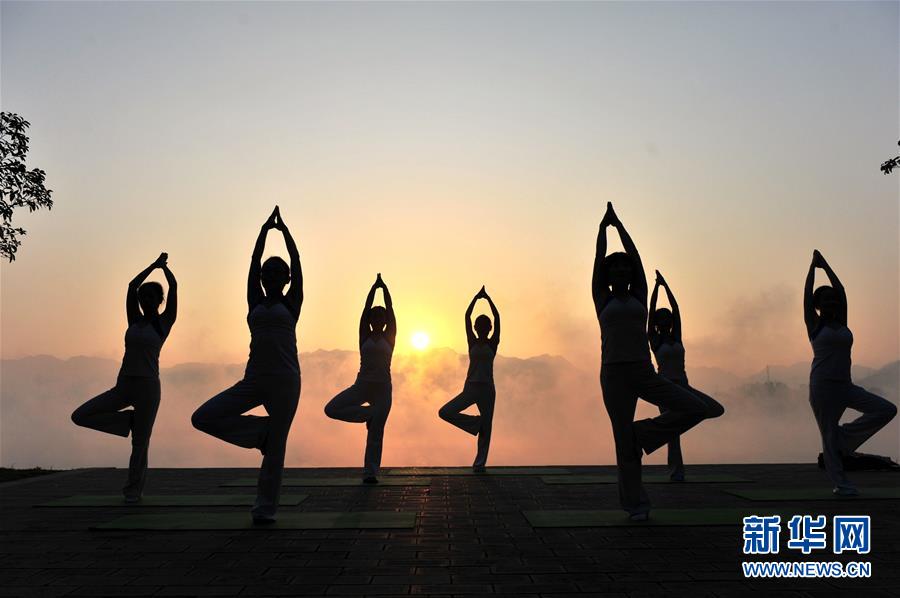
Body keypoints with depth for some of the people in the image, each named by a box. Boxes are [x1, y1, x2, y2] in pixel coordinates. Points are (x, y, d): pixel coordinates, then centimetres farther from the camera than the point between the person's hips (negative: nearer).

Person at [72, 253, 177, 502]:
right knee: (80, 416, -8)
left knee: (140, 443, 1)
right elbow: (132, 285, 6)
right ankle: (130, 420, 7)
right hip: (122, 386, 5)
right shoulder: (134, 320, 12)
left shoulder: (165, 322, 1)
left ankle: (134, 489, 19)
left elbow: (174, 286, -5)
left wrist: (163, 266, 10)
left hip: (148, 387, -4)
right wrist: (154, 265, 10)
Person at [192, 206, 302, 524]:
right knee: (202, 418, -9)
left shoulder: (291, 303, 6)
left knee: (275, 448, 0)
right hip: (254, 379, 4)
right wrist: (266, 229, 16)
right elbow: (254, 260, 13)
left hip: (285, 380, -4)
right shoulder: (255, 303, 14)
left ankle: (265, 508, 14)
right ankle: (262, 432, 6)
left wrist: (284, 229, 12)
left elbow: (296, 260, 5)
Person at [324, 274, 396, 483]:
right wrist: (375, 286, -1)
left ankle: (370, 472, 6)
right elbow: (366, 308, 1)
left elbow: (390, 309, 0)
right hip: (362, 385, 1)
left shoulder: (389, 337, 6)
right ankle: (369, 413, -1)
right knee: (331, 409, -17)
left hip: (383, 387, -1)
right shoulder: (365, 336, 6)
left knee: (375, 434, -2)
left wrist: (385, 287, -1)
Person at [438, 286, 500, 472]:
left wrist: (488, 298, -4)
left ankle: (480, 464, 9)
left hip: (487, 389, -2)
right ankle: (476, 422, 4)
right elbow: (467, 317, 3)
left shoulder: (493, 344, 5)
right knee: (445, 412, -13)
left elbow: (497, 318, -3)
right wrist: (476, 297, 0)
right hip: (470, 387, 2)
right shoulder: (472, 343, 8)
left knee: (486, 428, 0)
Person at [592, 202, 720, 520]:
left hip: (645, 372, 3)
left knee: (697, 409, -13)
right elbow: (599, 258, 8)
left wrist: (619, 224, 18)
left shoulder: (638, 296, 13)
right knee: (624, 443, -1)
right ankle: (635, 504, 13)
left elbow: (635, 255, 12)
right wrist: (604, 226, 17)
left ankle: (642, 434, 2)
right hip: (614, 375, -3)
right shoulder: (602, 298, 7)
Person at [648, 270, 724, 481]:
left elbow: (676, 309, 5)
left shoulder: (676, 337, 10)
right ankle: (676, 471, 7)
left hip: (683, 386, 5)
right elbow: (651, 309, -7)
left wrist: (666, 285, 4)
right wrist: (657, 285, -5)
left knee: (717, 409, -11)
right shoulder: (654, 339, 0)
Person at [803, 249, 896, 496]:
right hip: (822, 387, -6)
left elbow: (841, 290, 12)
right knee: (829, 436, -3)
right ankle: (841, 484, 8)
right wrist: (813, 265, 7)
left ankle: (845, 436, 4)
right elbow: (807, 293, -3)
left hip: (845, 387, 6)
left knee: (887, 409, -8)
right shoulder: (814, 325, 0)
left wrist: (825, 265, 16)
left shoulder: (841, 324, 13)